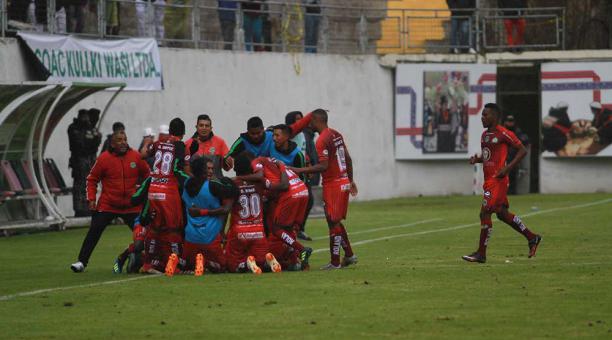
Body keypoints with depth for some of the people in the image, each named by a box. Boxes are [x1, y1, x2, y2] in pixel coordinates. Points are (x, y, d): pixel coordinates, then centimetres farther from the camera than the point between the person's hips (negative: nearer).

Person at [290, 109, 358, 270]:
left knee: (333, 223, -5)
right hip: (344, 182, 9)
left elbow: (323, 166, -23)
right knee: (336, 222, 18)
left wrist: (299, 170, -21)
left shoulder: (322, 140, -17)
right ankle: (349, 255, 22)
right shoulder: (336, 135, 11)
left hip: (333, 184, -9)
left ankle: (335, 262, -3)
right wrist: (351, 180, 26)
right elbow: (348, 159, 17)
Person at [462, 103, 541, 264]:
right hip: (488, 179, 10)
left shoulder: (503, 134, -12)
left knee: (485, 213, -12)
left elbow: (522, 150, -9)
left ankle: (481, 254, -8)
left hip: (497, 179, -10)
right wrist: (477, 159, 6)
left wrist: (507, 168, -18)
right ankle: (532, 238, 28)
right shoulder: (485, 134, 15)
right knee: (502, 213, 15)